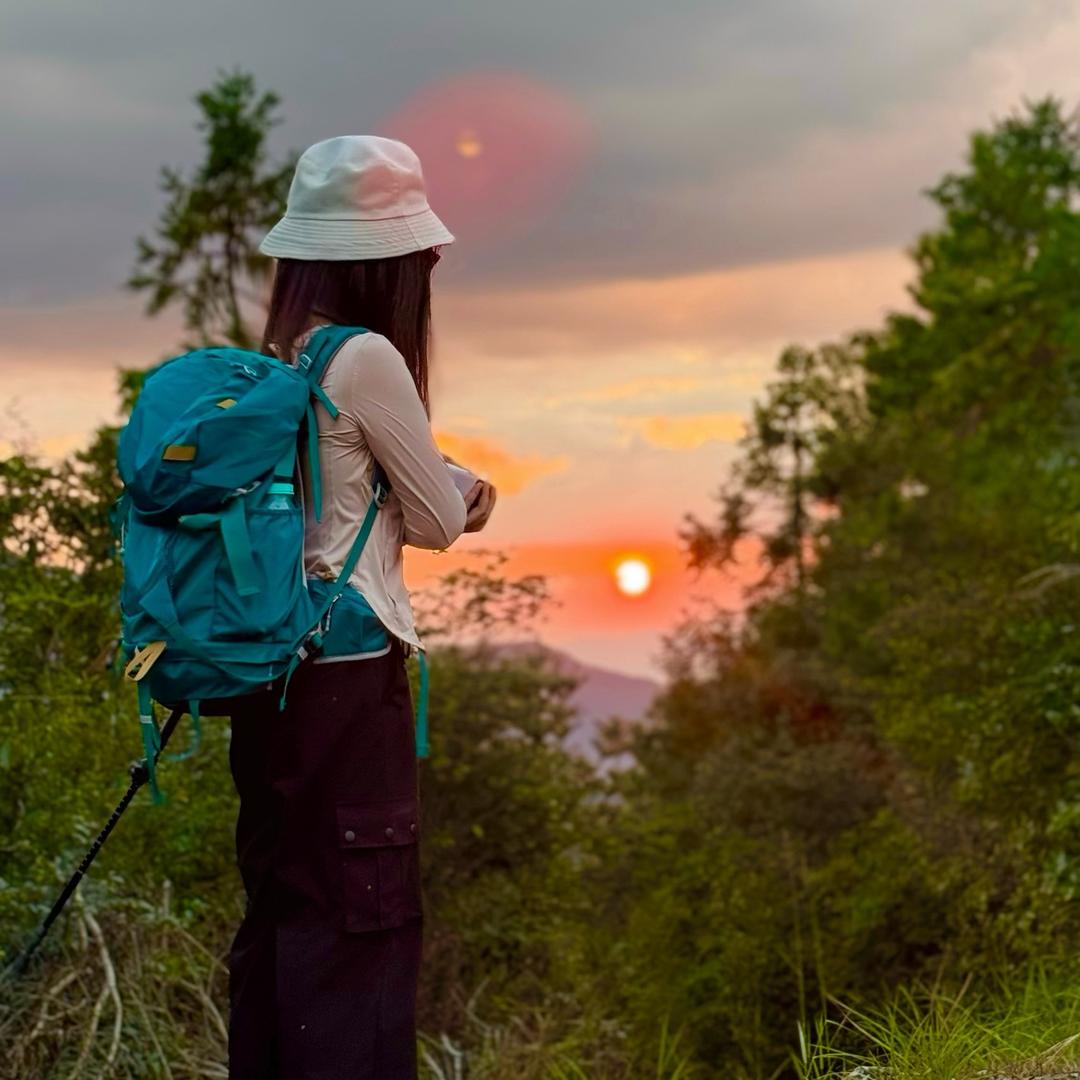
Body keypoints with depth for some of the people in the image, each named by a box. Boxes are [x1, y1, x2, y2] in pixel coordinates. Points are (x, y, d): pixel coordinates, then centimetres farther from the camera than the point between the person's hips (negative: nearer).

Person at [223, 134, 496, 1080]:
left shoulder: (274, 359, 10)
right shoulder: (368, 358, -14)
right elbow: (441, 523, -7)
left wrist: (443, 490, 6)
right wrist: (457, 492, 15)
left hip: (274, 670, 8)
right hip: (349, 674, -8)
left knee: (283, 907, 15)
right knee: (364, 915, 0)